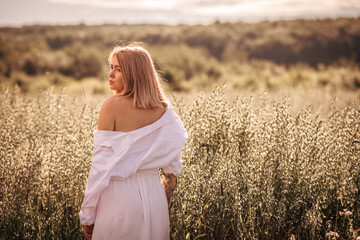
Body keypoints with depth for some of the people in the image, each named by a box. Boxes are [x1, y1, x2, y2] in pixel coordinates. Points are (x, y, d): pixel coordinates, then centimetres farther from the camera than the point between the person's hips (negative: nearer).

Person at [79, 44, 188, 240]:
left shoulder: (112, 106, -11)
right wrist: (163, 207, 18)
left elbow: (100, 164, -12)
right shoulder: (164, 111, 3)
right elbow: (172, 169, 7)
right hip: (154, 195, 5)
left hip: (119, 195, -5)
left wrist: (87, 216, -6)